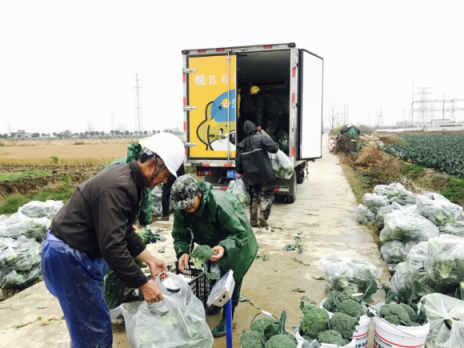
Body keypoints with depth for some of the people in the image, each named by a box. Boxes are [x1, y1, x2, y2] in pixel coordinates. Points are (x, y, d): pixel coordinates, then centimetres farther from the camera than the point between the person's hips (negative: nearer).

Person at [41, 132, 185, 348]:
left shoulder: (130, 180, 3)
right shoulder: (118, 187, -29)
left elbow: (124, 232, 11)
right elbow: (112, 247, -33)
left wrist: (149, 260, 9)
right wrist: (143, 284, -25)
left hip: (83, 252, 10)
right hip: (68, 256, -10)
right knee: (94, 327, 1)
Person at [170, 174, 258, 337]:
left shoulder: (219, 203, -42)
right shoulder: (180, 208, -23)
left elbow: (239, 233, -37)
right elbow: (180, 234, -14)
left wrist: (224, 248, -55)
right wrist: (183, 252, -35)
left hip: (237, 243, -6)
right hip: (212, 243, 6)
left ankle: (227, 318, 16)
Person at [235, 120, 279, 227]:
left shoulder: (242, 144, 12)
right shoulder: (261, 138, -6)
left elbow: (238, 160, 11)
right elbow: (274, 148, -15)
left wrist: (239, 172, 22)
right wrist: (275, 144, 7)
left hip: (250, 176, 5)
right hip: (264, 174, -5)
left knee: (254, 197, 13)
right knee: (266, 195, 2)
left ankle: (253, 221, 14)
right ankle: (263, 215, -17)